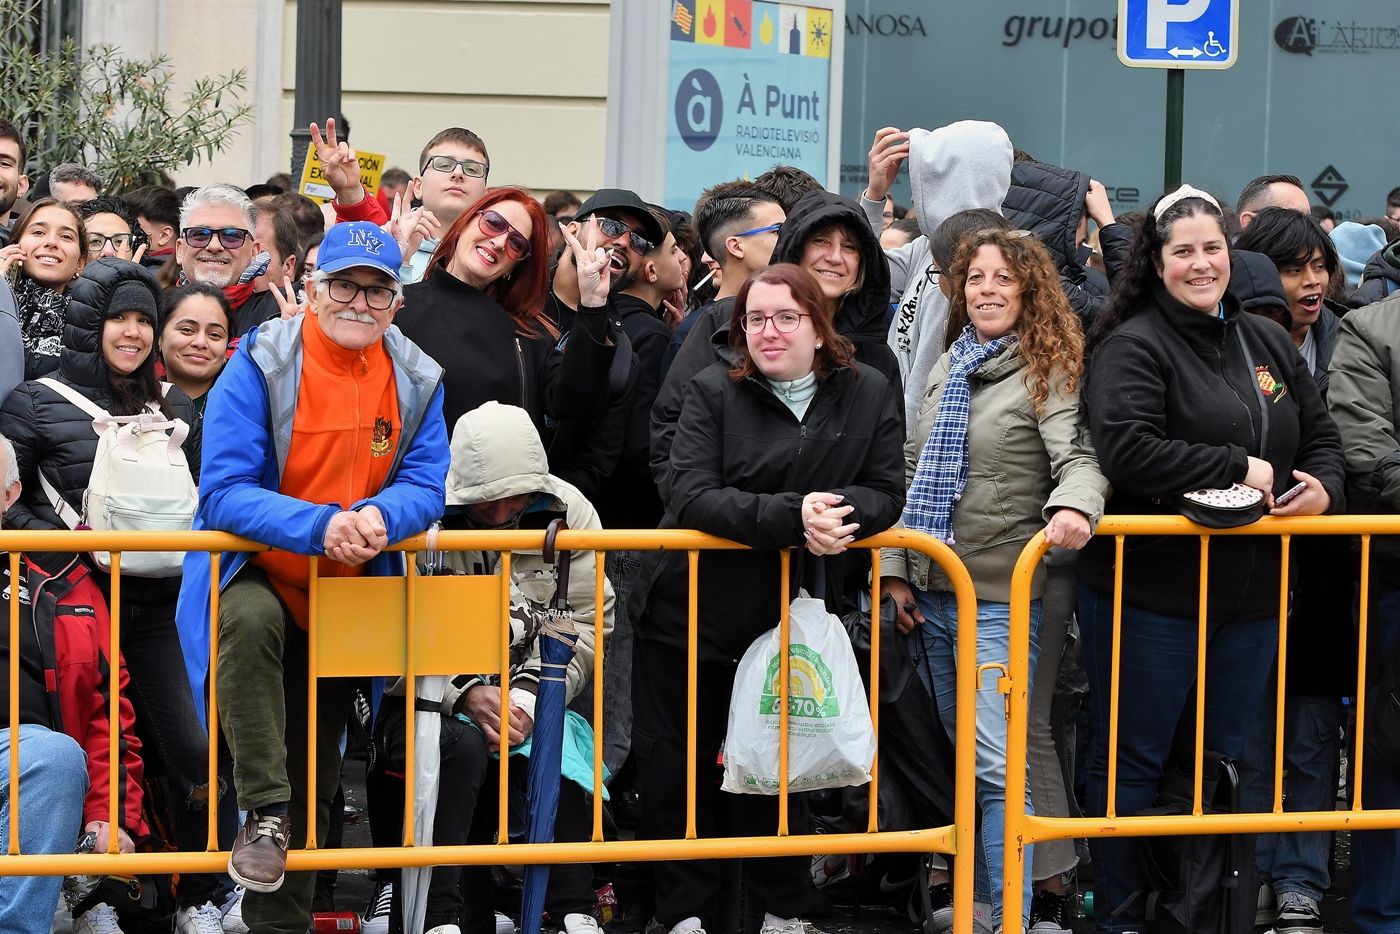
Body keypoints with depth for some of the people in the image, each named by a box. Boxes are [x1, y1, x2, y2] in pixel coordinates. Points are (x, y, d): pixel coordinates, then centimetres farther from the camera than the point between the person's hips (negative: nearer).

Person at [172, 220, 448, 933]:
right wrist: (320, 525, -36)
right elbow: (224, 493, -22)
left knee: (314, 781, 12)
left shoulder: (417, 381, -4)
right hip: (258, 575, -4)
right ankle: (264, 812, -31)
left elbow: (426, 487, -6)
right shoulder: (260, 367, -17)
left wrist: (380, 515, -29)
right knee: (250, 623, -40)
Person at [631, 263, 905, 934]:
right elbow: (691, 496, -20)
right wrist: (790, 515, -32)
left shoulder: (870, 394, -2)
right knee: (677, 768, 5)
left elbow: (885, 493, -5)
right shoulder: (714, 392, -9)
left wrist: (838, 512, -28)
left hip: (791, 619, 1)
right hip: (691, 609, -1)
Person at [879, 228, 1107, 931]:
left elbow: (1077, 457, -17)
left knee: (995, 763, -12)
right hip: (929, 590, 7)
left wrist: (1074, 505, -40)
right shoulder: (945, 368, 14)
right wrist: (894, 569, 10)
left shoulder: (1048, 372, -4)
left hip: (998, 597, -6)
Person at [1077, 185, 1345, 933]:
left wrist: (1323, 488, -6)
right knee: (1133, 759, 4)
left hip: (1250, 591, 6)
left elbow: (1322, 436, 17)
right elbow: (1124, 449, -24)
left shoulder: (1269, 343, 11)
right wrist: (1238, 469, -19)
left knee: (1226, 759, 14)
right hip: (1149, 591, -6)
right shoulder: (1134, 346, -11)